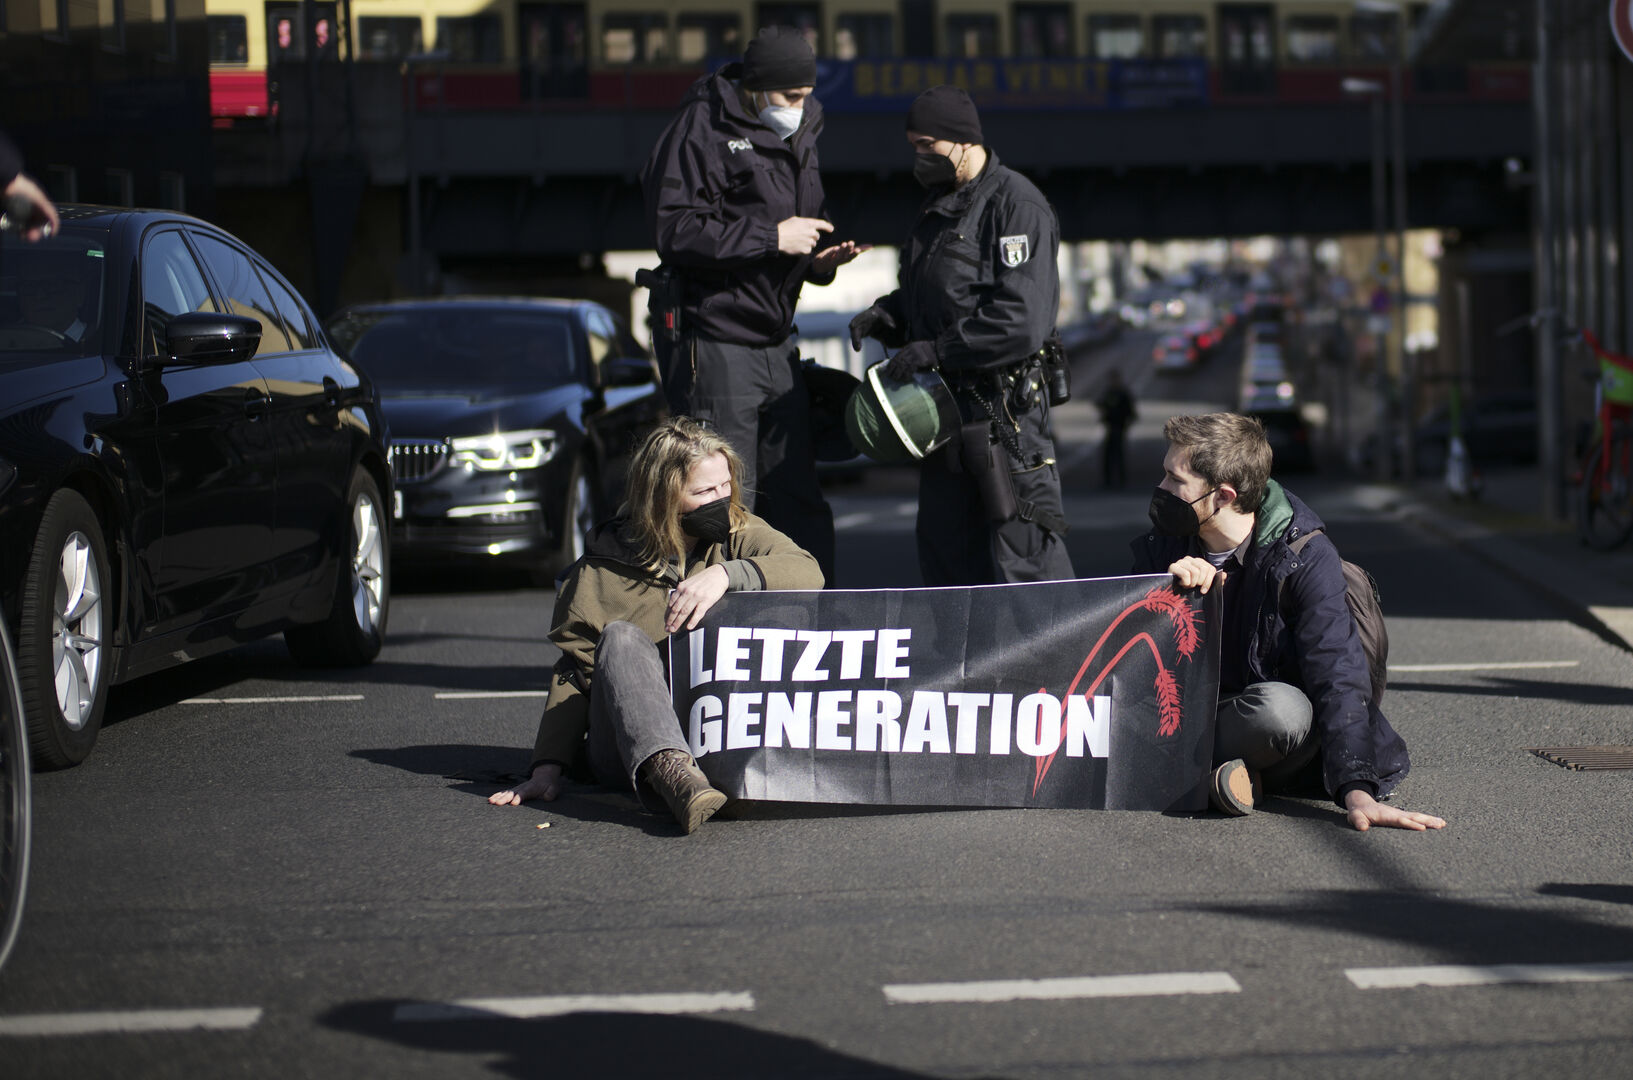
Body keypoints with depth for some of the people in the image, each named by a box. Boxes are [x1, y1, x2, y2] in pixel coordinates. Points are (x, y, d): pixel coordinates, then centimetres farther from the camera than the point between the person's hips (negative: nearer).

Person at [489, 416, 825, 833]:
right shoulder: (603, 569, 5)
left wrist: (725, 575, -25)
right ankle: (671, 773, -53)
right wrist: (547, 767, -10)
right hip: (629, 744, -1)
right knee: (621, 638, -30)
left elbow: (807, 572, -9)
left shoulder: (737, 533, 10)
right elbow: (573, 670, 2)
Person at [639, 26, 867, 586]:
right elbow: (676, 231, -19)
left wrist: (819, 261, 6)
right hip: (712, 344, -8)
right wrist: (772, 237, -18)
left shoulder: (797, 138, 18)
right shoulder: (700, 131, -9)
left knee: (798, 499, 9)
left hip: (775, 344, 8)